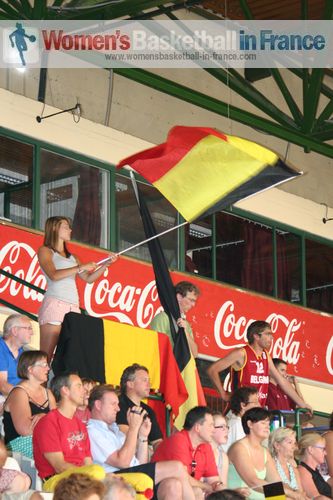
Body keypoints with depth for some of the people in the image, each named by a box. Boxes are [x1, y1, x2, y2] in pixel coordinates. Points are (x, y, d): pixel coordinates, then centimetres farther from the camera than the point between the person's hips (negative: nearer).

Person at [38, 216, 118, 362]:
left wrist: (106, 264, 14)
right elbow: (54, 275, -9)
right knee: (46, 355, -15)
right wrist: (81, 267, -10)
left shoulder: (71, 257, 25)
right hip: (55, 305, -6)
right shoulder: (45, 251, 7)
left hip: (73, 307, 6)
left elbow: (89, 278, 24)